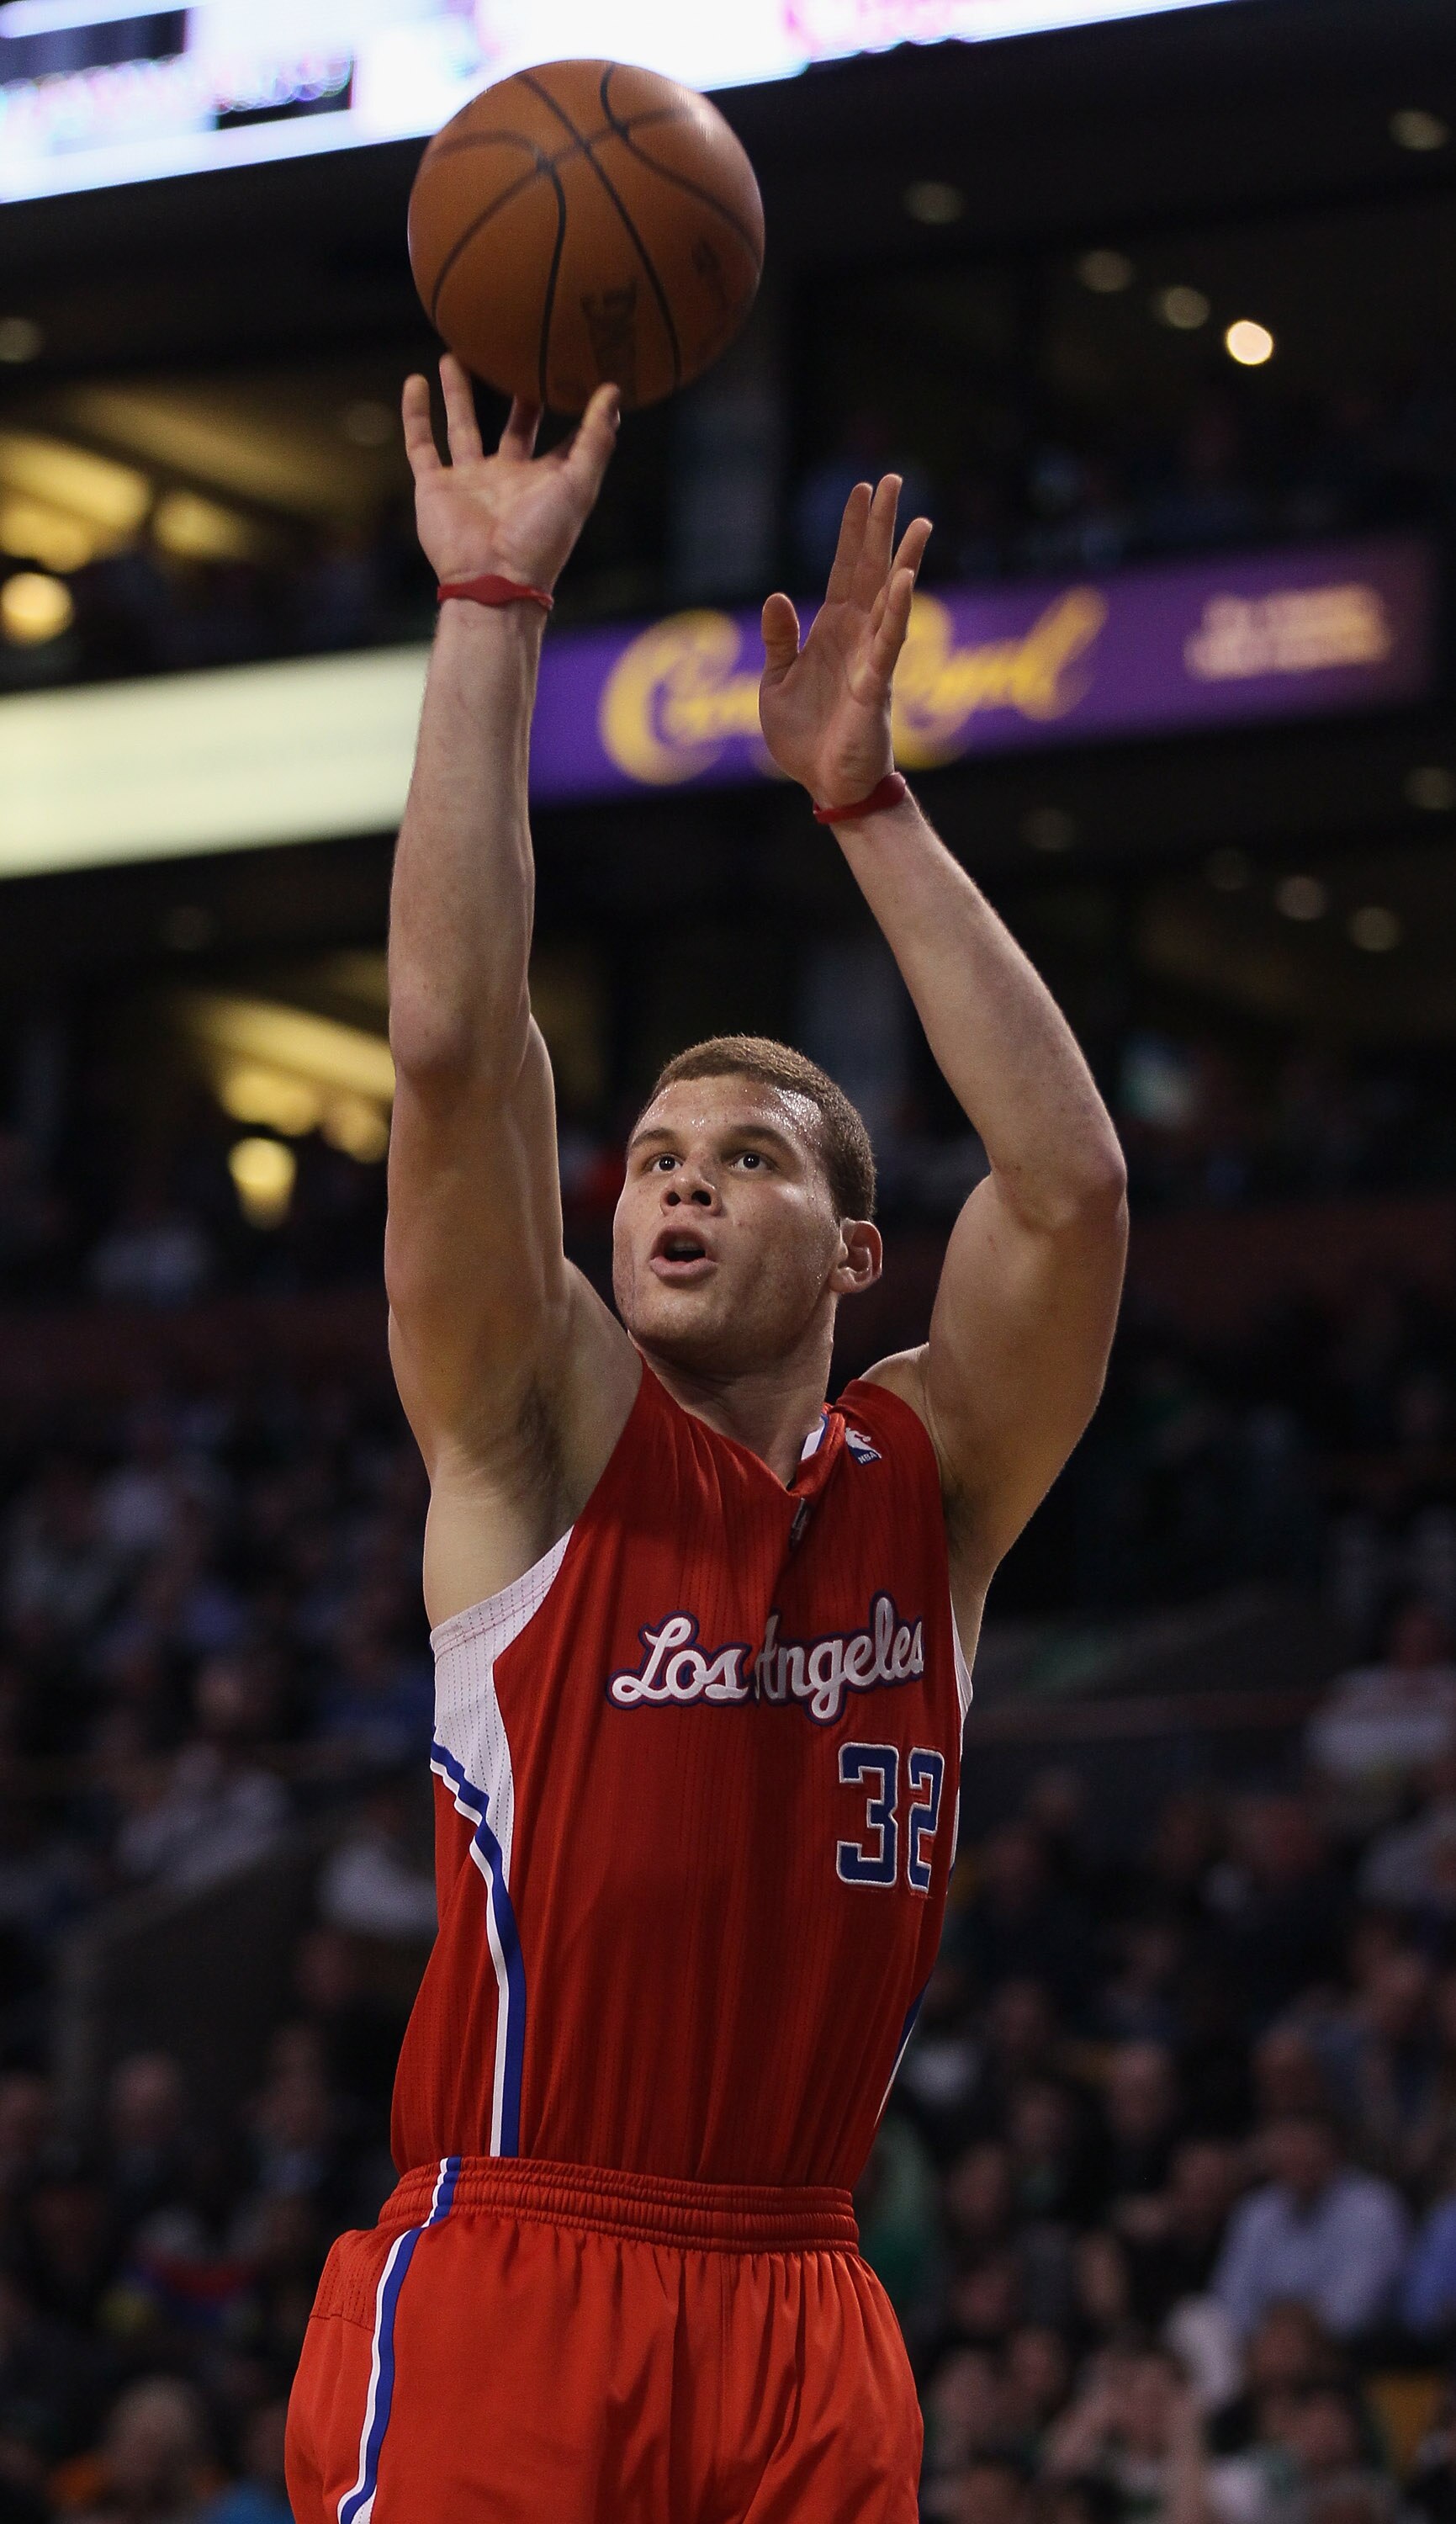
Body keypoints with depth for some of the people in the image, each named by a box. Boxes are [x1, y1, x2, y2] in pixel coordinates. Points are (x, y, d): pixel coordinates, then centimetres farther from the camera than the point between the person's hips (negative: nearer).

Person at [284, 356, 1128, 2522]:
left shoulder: (932, 1484, 10)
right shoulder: (545, 1442, 4)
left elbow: (1071, 1180, -4)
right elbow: (451, 1046, -8)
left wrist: (863, 798, -4)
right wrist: (495, 608, -9)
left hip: (800, 2320, 3)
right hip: (502, 2293, -3)